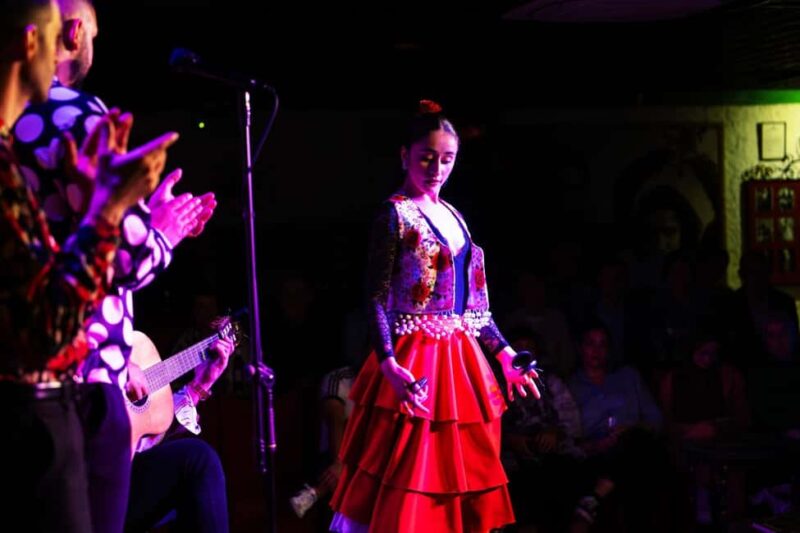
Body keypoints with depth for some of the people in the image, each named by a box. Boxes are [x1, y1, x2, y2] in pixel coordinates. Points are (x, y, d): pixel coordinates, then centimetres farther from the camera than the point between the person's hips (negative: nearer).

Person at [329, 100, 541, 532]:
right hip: (414, 364, -7)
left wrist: (504, 354, 12)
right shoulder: (395, 213, -6)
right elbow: (377, 298, -13)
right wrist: (389, 365, -25)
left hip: (461, 360, 7)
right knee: (405, 487, -6)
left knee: (458, 479, 9)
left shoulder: (453, 216, 14)